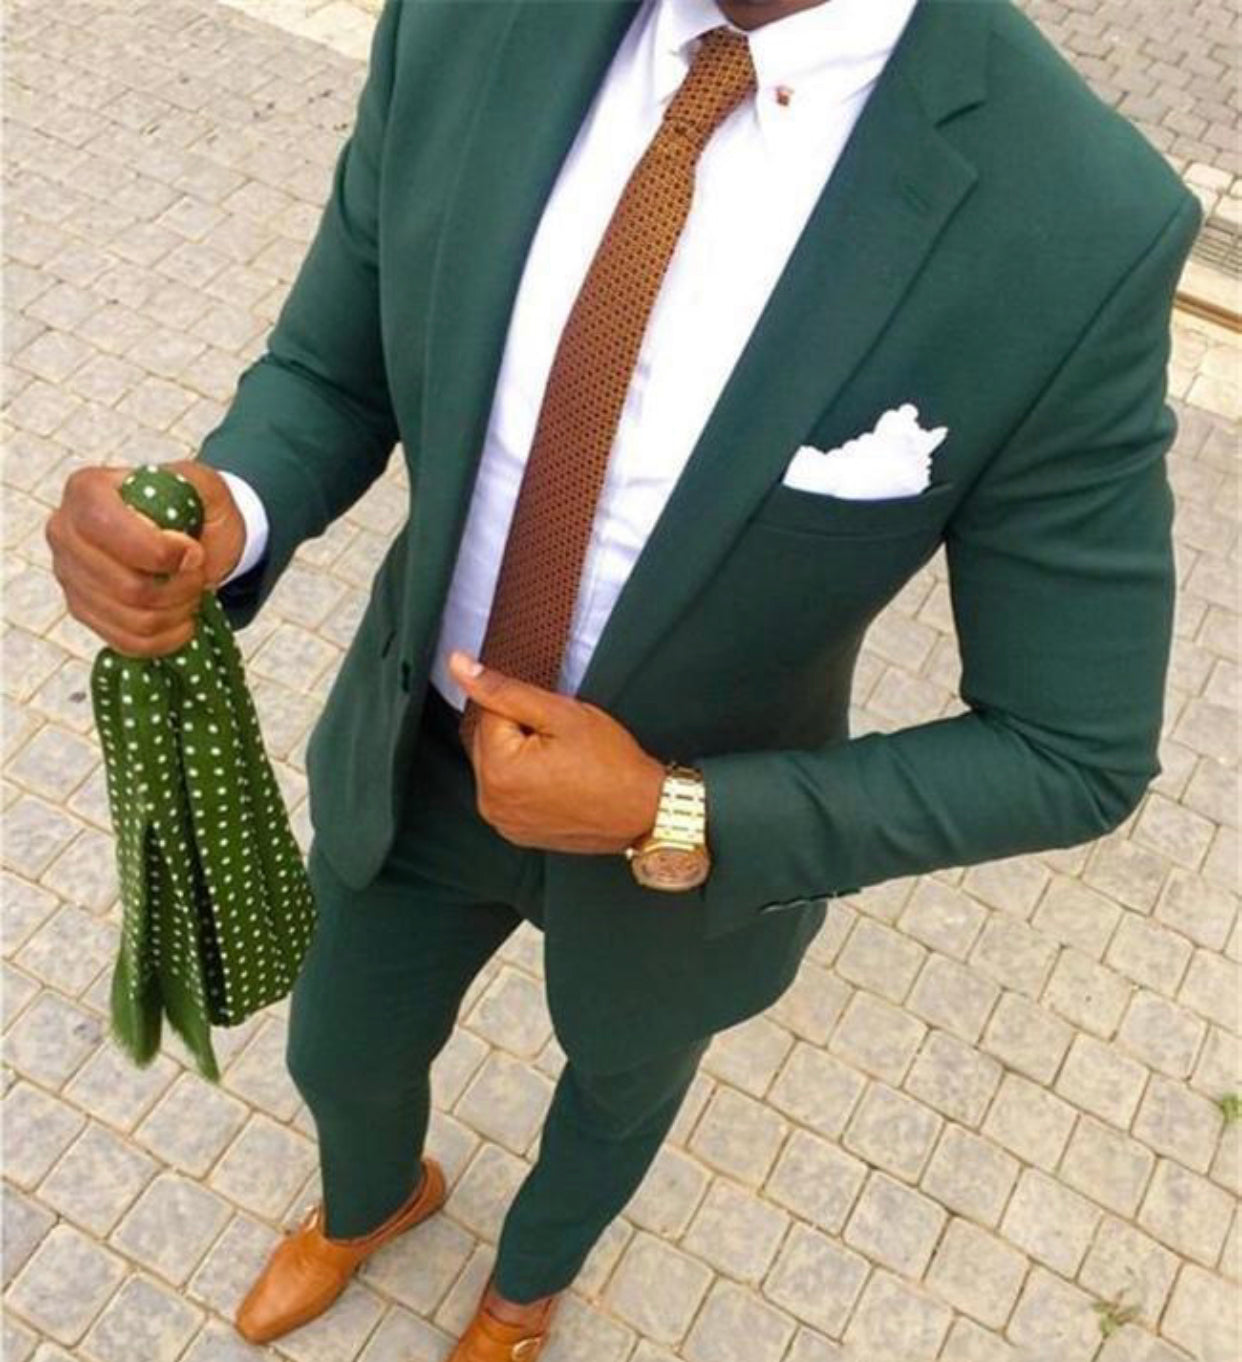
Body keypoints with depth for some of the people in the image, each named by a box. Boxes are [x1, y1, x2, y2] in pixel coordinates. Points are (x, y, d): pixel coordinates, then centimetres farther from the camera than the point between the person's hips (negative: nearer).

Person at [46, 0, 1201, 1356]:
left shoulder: (1074, 232, -32)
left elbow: (1073, 752, -21)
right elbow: (328, 371, -6)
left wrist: (671, 819, -28)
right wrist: (222, 513, -29)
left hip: (703, 833, -2)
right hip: (411, 748, 3)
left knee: (617, 1089, 31)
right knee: (338, 1058, 30)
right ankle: (369, 1202, 72)